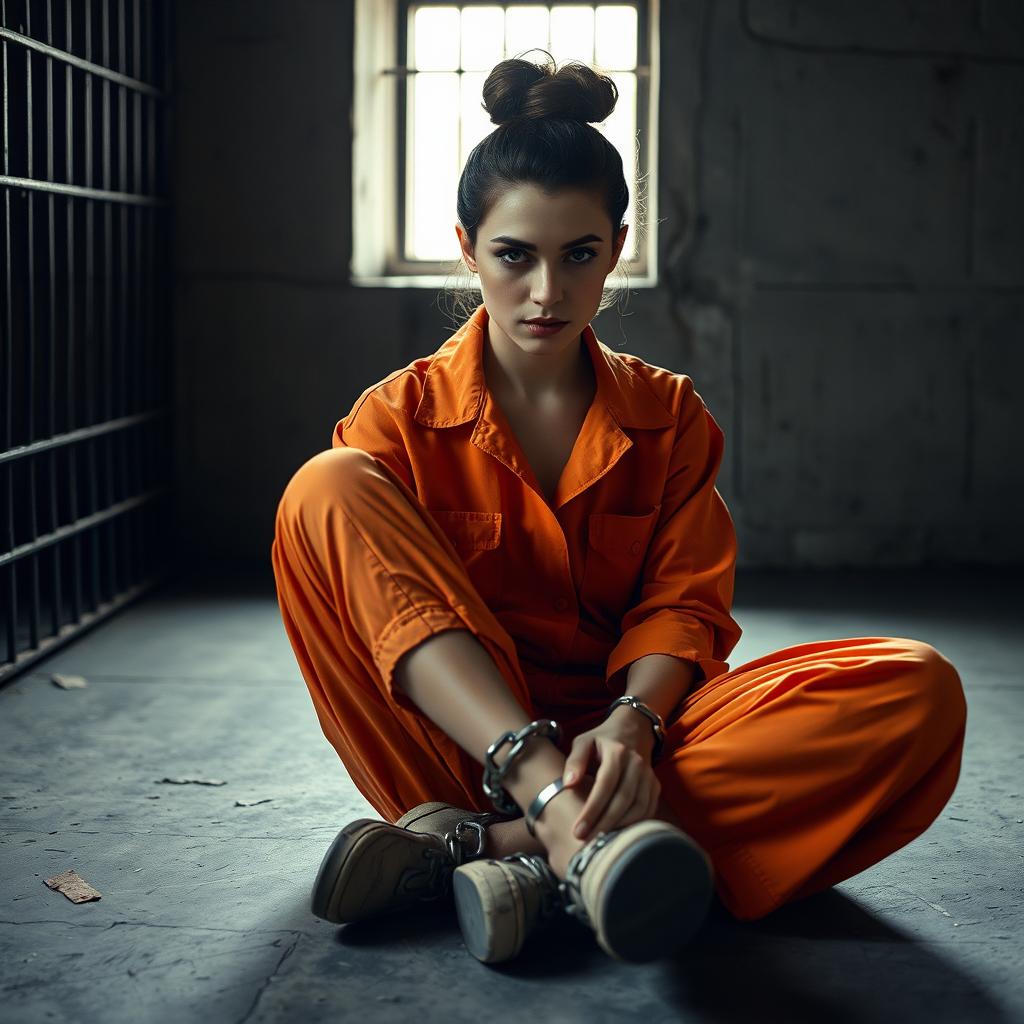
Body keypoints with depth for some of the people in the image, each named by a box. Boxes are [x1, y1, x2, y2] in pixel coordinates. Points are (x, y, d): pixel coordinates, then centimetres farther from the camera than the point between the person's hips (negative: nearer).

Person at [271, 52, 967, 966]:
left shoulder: (670, 417, 11)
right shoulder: (402, 416, 3)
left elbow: (683, 601, 0)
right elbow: (404, 612, -12)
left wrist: (631, 723, -24)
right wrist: (533, 766, -30)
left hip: (625, 743, 2)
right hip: (467, 743, -1)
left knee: (918, 692, -23)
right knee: (325, 489, -22)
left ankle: (493, 844, -30)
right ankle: (565, 830, -38)